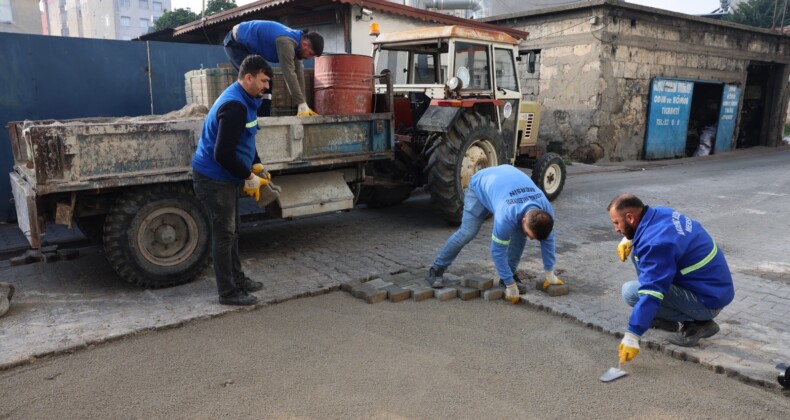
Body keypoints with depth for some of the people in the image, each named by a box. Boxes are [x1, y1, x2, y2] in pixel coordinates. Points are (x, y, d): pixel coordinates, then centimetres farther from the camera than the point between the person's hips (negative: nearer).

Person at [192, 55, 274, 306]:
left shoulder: (244, 101, 9)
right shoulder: (234, 106, -24)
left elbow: (244, 141, 21)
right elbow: (223, 154, -28)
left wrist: (256, 165, 9)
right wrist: (249, 177, -17)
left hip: (224, 177, 10)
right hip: (213, 179, -10)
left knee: (231, 231, 17)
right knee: (223, 234, -2)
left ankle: (237, 279, 29)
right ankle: (228, 292, 8)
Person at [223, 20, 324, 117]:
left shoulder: (295, 42, -2)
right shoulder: (286, 42, -32)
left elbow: (298, 74, -1)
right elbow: (289, 74, -34)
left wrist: (303, 104, -4)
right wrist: (303, 106, -32)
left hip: (247, 45, 10)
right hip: (235, 43, -10)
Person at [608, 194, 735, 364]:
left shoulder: (656, 244, -29)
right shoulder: (661, 213, -2)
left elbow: (651, 295, -32)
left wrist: (631, 337, -30)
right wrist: (629, 239, 5)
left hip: (709, 300, -9)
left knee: (631, 291, -19)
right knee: (639, 253, 9)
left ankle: (698, 323, -4)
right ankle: (665, 318, 14)